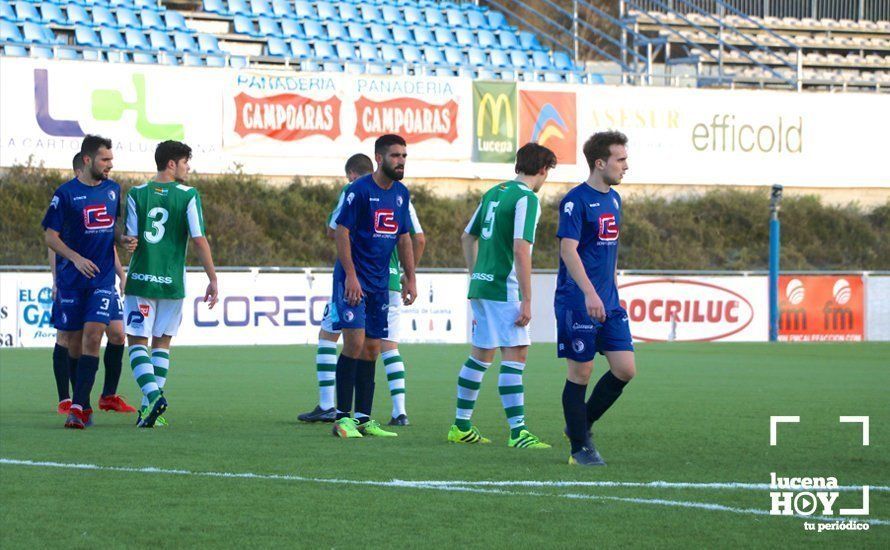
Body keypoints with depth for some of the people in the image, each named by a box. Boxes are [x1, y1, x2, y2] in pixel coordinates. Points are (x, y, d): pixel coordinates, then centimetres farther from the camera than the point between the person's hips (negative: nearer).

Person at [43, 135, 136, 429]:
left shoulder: (112, 189, 9)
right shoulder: (66, 193, -5)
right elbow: (50, 236, -4)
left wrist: (123, 239, 1)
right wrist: (76, 258, -17)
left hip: (103, 278, 2)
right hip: (71, 280, -2)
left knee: (92, 337, -13)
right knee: (74, 343, 4)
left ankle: (78, 407, -17)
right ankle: (84, 407, 19)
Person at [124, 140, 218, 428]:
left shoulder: (137, 194, 0)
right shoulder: (188, 196, -4)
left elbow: (130, 239, -2)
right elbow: (199, 240, -8)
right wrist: (213, 280, -3)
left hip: (141, 279, 0)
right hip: (172, 283, 0)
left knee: (137, 341, 3)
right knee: (162, 343, 13)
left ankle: (152, 395, -19)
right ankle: (151, 407, 9)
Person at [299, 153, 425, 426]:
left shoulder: (352, 192, 1)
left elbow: (332, 232, 5)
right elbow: (419, 240, 9)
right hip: (389, 280, 3)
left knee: (327, 335, 10)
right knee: (389, 346, 8)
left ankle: (327, 406, 4)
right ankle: (399, 411, -4)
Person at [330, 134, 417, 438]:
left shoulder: (401, 194, 11)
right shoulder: (359, 190, -11)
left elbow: (403, 238, 18)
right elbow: (342, 232, -12)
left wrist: (410, 279, 14)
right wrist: (350, 275, -19)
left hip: (380, 283, 7)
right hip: (353, 280, -7)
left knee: (372, 349, 7)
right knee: (355, 342, -14)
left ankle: (364, 418, 11)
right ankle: (342, 417, -10)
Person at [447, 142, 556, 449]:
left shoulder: (494, 193, 14)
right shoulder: (527, 199, -12)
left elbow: (467, 238, 21)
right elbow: (520, 251, -19)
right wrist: (526, 301, -18)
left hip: (481, 285, 9)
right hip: (504, 289, -9)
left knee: (480, 355, 16)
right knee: (515, 355, -9)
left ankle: (461, 427, 22)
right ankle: (518, 432, -15)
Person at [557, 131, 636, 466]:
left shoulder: (613, 199, 14)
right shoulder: (576, 201, -12)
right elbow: (568, 249, -21)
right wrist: (589, 293, -29)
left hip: (609, 303, 8)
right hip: (577, 304, -8)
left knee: (625, 369, 1)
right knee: (581, 373, 0)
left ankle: (582, 425, 19)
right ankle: (580, 448, 10)